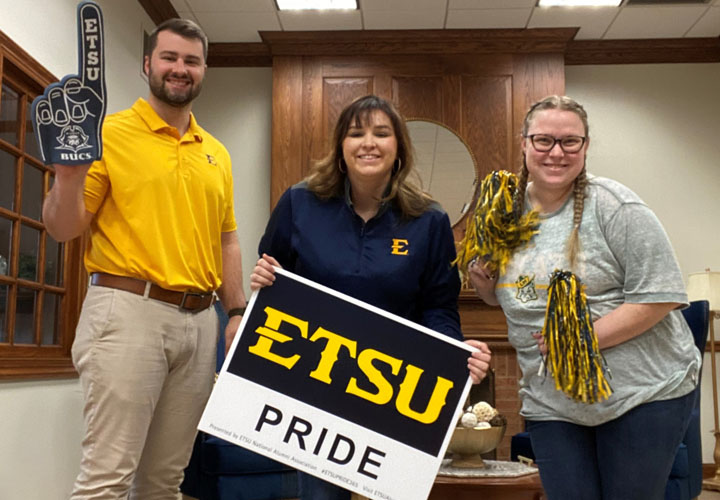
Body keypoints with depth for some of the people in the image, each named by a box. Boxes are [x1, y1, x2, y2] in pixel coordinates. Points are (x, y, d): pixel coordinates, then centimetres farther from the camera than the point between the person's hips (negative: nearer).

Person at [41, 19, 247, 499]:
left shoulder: (216, 153, 16)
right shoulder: (110, 133, 1)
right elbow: (64, 228, -3)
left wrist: (238, 311, 11)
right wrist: (69, 174, -21)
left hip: (200, 319, 5)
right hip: (128, 310, -5)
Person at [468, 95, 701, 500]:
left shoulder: (613, 206, -13)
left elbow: (660, 295, -17)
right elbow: (506, 297, 18)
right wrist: (484, 282, -5)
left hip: (644, 391, -4)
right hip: (551, 402, 5)